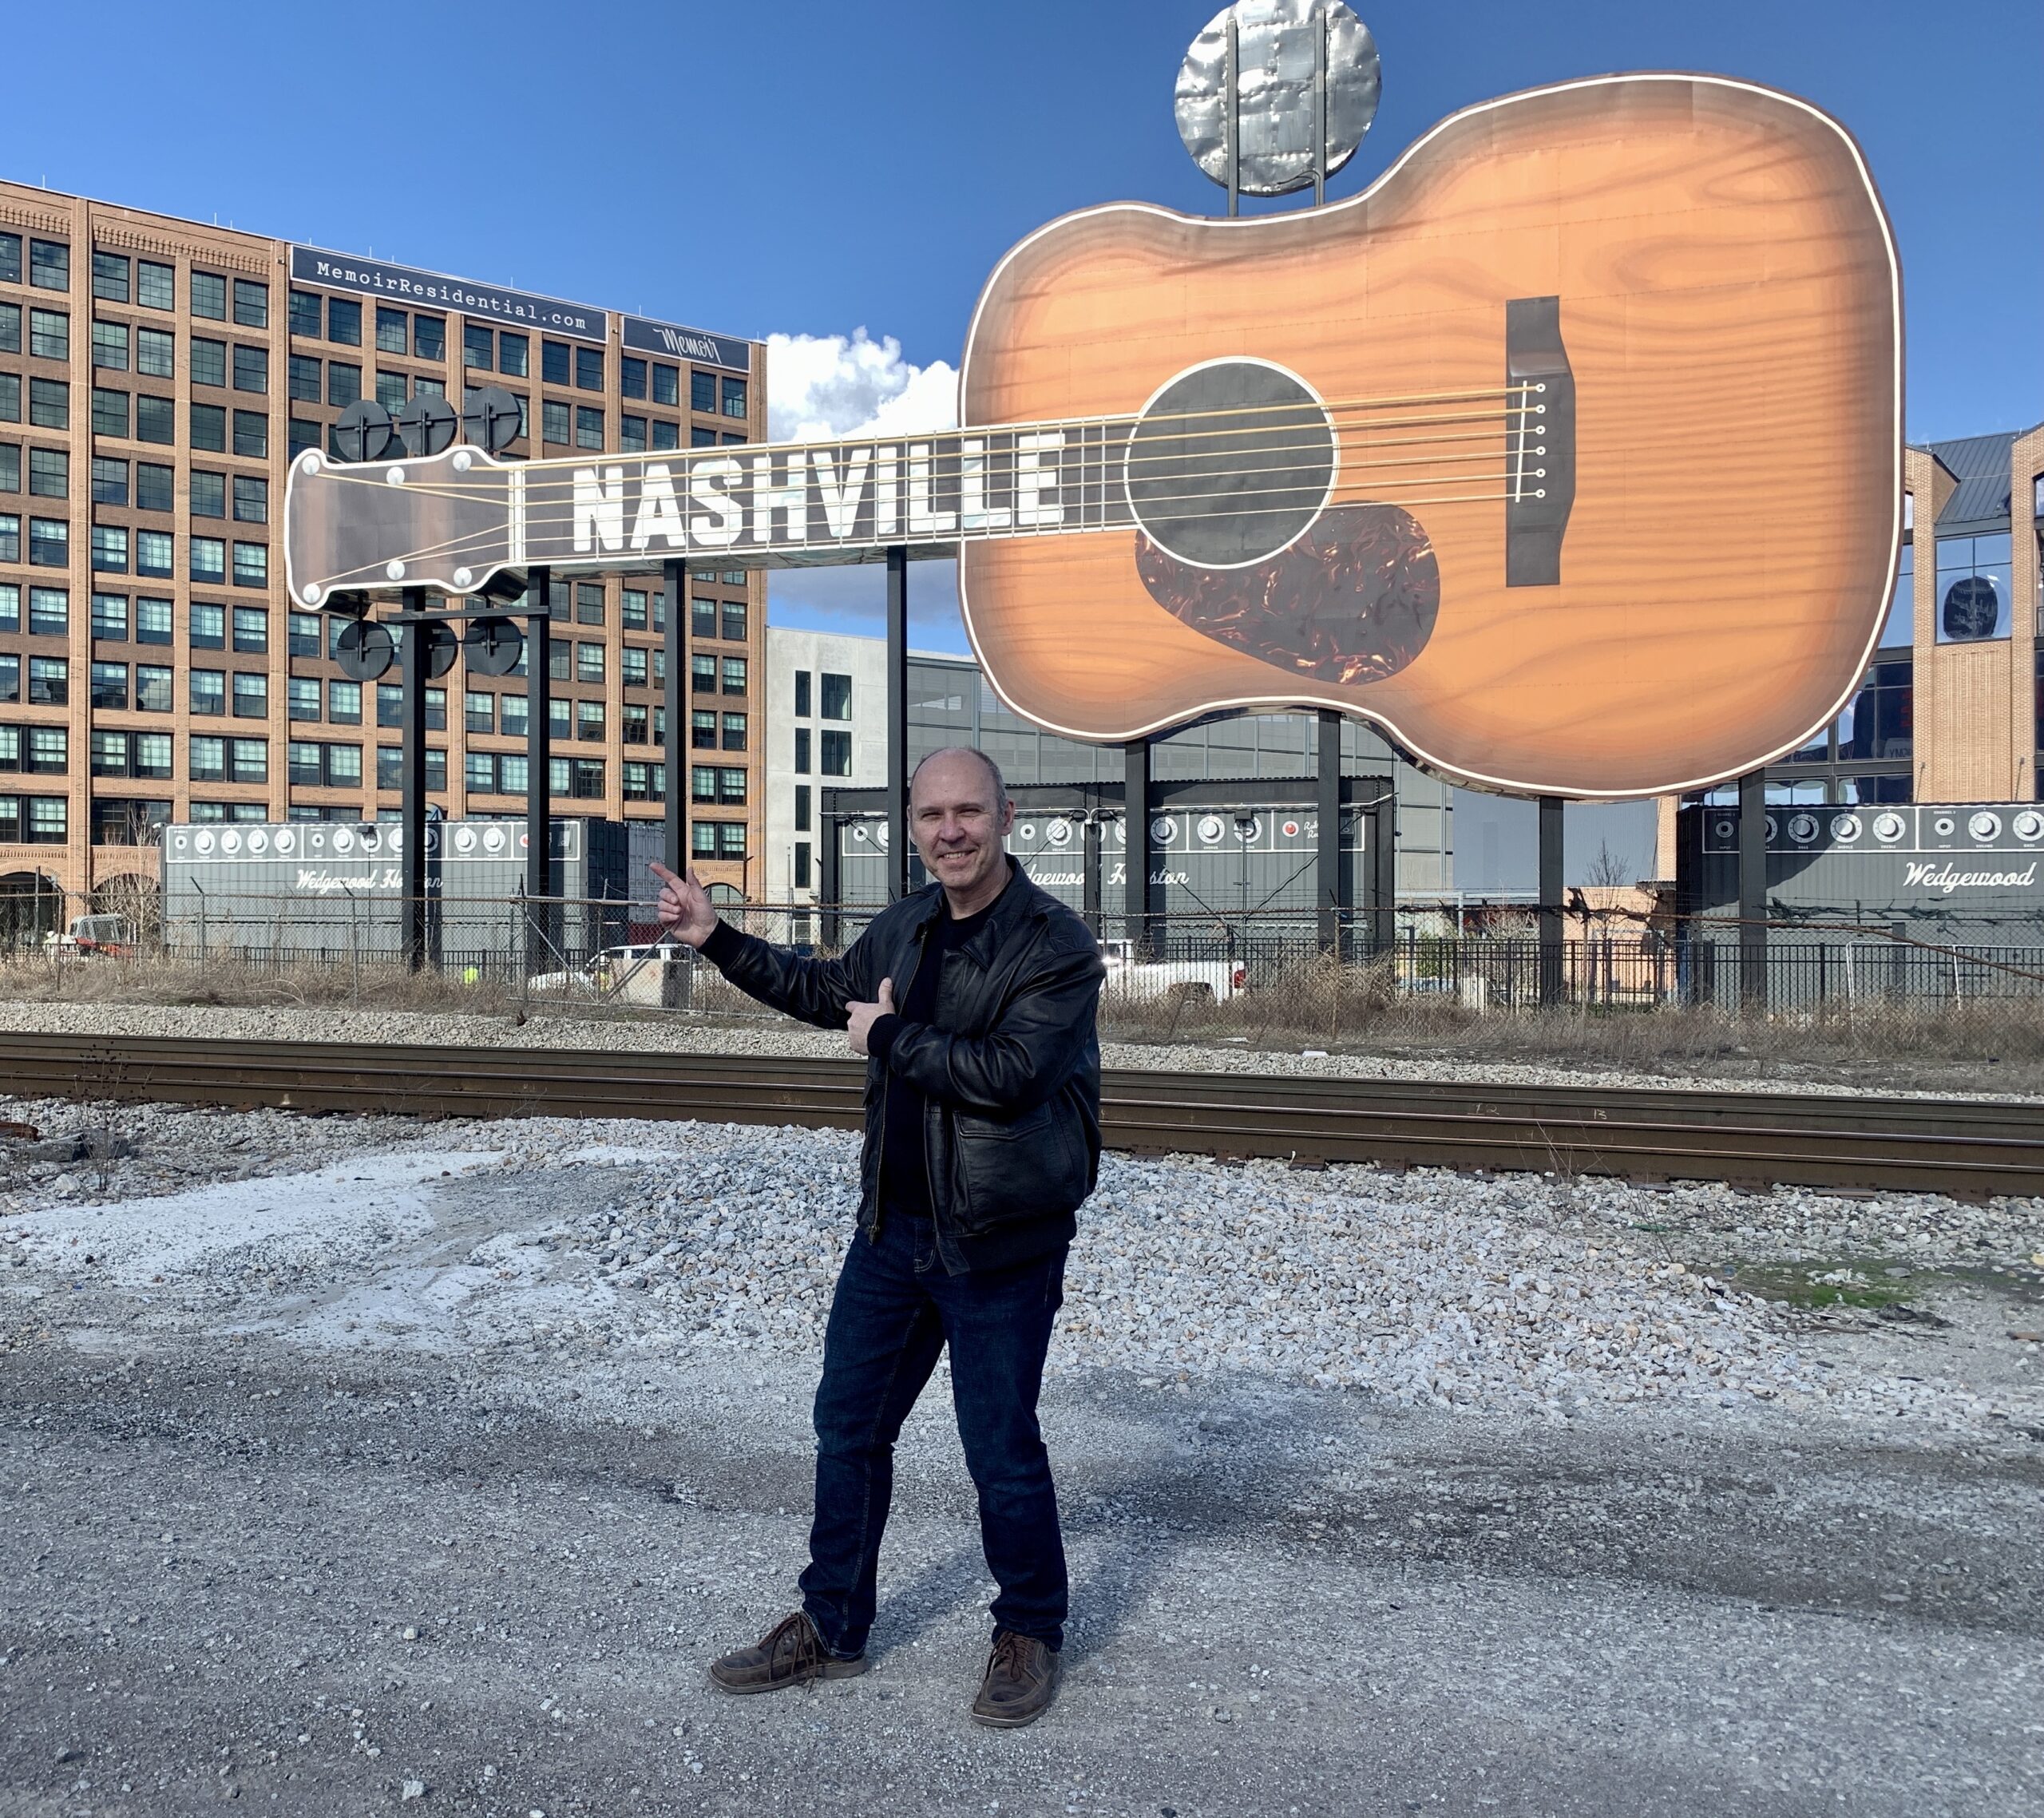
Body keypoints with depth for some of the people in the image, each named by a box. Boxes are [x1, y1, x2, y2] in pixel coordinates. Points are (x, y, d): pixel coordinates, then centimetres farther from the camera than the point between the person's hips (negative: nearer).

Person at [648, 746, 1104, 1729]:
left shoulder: (1057, 944, -17)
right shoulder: (903, 928, 6)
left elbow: (1008, 1072, -28)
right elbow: (825, 990, 24)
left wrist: (890, 1038, -17)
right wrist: (717, 938, 19)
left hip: (1001, 1243, -7)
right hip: (892, 1226, 7)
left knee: (1000, 1447, 6)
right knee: (847, 1425, 16)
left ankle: (1029, 1634, 31)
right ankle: (832, 1626, 35)